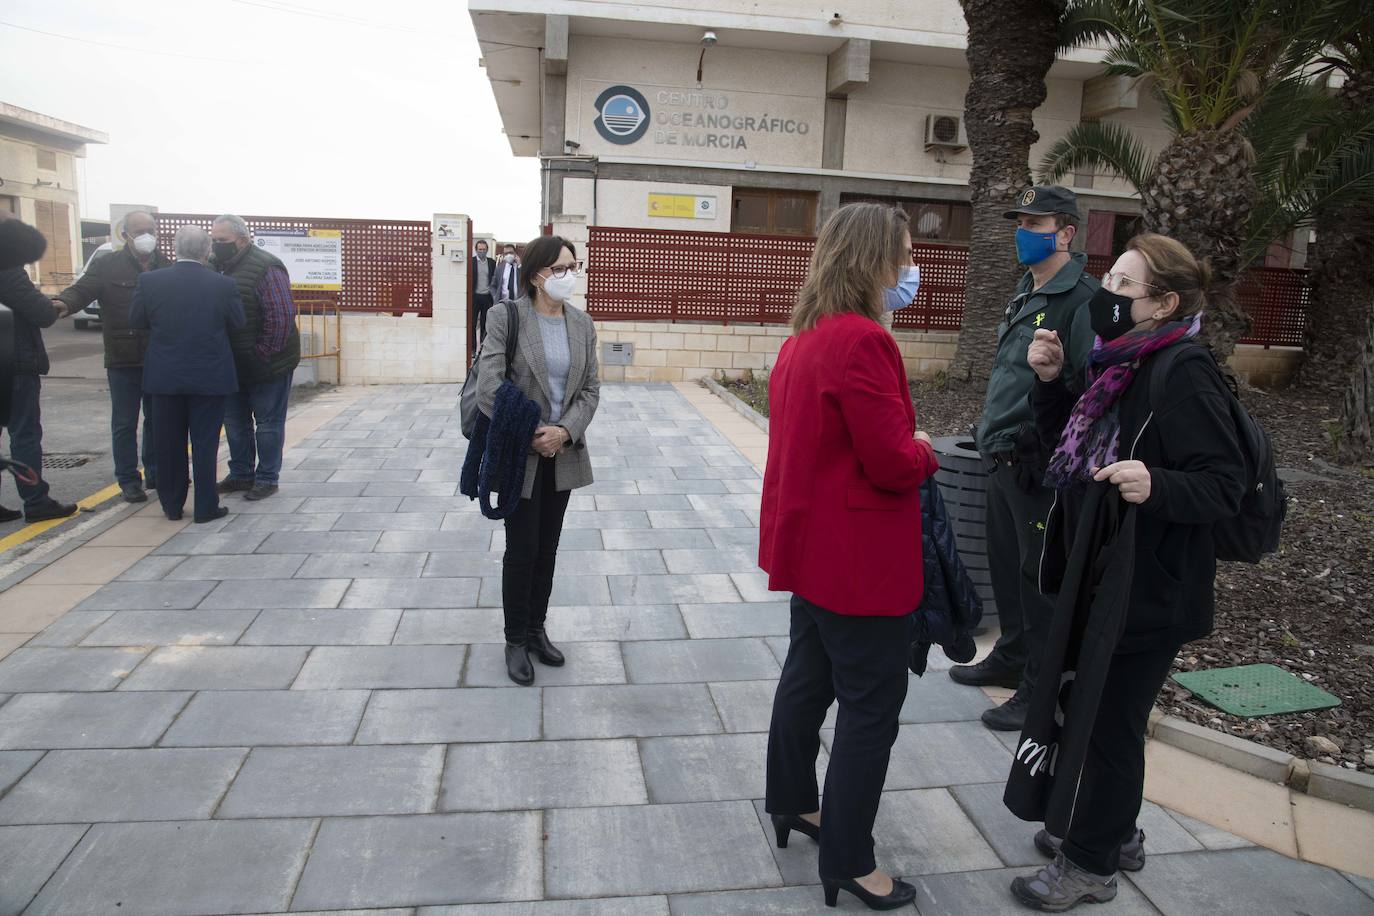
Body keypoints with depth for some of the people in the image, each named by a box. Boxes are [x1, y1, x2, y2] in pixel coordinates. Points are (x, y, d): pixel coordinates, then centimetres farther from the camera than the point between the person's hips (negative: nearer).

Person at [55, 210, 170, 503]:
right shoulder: (108, 266, -2)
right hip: (123, 361, -2)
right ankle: (128, 481, 15)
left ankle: (156, 474, 27)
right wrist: (62, 304, -34)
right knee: (124, 424, 6)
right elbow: (81, 291, -12)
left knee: (157, 421, 14)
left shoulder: (167, 267, 4)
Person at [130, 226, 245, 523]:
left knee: (169, 444, 12)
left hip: (165, 376, 2)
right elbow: (237, 323, 1)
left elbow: (136, 321, 4)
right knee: (205, 443, 5)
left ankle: (172, 505, 22)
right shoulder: (223, 285, -11)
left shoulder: (150, 281, -6)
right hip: (209, 377, -2)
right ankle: (206, 507, 9)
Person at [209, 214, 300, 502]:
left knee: (268, 423, 3)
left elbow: (282, 317, -22)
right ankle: (241, 474, 29)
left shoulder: (266, 268, -16)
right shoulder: (220, 267, 8)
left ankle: (267, 478, 13)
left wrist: (264, 355, -18)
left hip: (267, 366, -8)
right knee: (235, 422, 16)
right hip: (233, 366, 8)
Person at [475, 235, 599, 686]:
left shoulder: (582, 323, 4)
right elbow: (490, 387, -17)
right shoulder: (505, 316, -10)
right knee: (521, 550, 5)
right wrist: (533, 435, -15)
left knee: (547, 548, 14)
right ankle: (516, 640, 22)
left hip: (563, 453, 4)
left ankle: (537, 629, 31)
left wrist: (565, 431, -13)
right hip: (519, 455, -4)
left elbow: (590, 388, 4)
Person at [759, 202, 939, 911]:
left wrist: (905, 447, 7)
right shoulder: (863, 340, -23)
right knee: (872, 703, 4)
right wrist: (926, 453, -2)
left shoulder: (804, 336, 7)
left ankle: (793, 802, 41)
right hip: (860, 557, -10)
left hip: (812, 545, 10)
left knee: (809, 674, 23)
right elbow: (893, 463, -23)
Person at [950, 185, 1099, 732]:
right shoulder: (1025, 295, 15)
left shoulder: (1082, 301, -14)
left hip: (1040, 465, -9)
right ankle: (1011, 658, 36)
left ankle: (1041, 687, 14)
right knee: (1006, 563, 19)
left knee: (1040, 574, 1)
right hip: (1004, 457, 9)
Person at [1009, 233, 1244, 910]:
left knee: (1111, 723, 6)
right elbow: (1069, 448, 12)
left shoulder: (1186, 380, -20)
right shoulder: (1117, 364, 6)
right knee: (1093, 710, 21)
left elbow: (1225, 486, -21)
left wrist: (1156, 486, -41)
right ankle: (1113, 832, 43)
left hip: (1148, 594, -9)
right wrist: (1050, 381, -2)